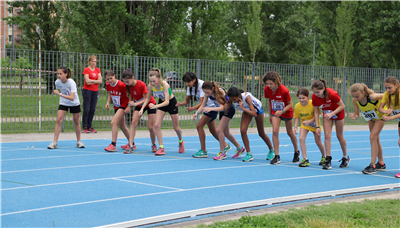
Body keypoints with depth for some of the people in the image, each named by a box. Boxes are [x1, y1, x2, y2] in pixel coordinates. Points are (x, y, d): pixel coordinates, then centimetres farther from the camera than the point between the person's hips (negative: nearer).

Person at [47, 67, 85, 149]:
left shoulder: (71, 83, -29)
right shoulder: (57, 82, -15)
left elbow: (72, 98, -39)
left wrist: (60, 94, -43)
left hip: (74, 103, -3)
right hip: (63, 103, 3)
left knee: (76, 122, 7)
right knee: (59, 120, -12)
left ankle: (78, 141, 24)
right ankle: (55, 142, -12)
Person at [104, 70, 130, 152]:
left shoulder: (121, 85, -26)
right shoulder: (108, 84, -6)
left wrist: (129, 106, -20)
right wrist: (108, 103, -4)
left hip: (123, 106, -8)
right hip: (116, 107, 8)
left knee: (113, 122, -22)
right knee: (121, 126, 17)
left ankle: (113, 145, -22)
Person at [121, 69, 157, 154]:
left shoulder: (142, 85, -29)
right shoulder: (129, 86, -13)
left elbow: (146, 99, -26)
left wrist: (135, 104, -38)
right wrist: (133, 106, -6)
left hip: (150, 104, -4)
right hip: (138, 105, 5)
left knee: (150, 127, -8)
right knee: (133, 122, -17)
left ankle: (153, 145, 17)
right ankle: (131, 145, -22)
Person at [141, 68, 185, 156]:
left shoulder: (164, 85, -37)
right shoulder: (150, 86, -22)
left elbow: (167, 102, -41)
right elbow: (148, 98, -3)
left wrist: (155, 106, -56)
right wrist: (142, 108, -17)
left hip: (171, 102, -4)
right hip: (161, 103, 4)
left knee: (176, 128, 9)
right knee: (157, 125, -14)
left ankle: (181, 142, 40)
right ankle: (161, 148, -7)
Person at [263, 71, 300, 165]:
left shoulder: (284, 90, -30)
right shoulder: (267, 89, -16)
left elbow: (290, 104, -20)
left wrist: (282, 111, -35)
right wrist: (270, 115, 7)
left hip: (287, 112, -3)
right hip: (275, 112, 3)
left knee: (290, 133, 12)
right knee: (275, 131, -15)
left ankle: (297, 152, 36)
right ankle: (276, 156, -11)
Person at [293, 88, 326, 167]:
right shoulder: (297, 106, -16)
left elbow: (317, 116, -21)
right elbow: (297, 117, -3)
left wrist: (309, 121, -35)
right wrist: (295, 127, -15)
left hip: (314, 123, -2)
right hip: (304, 124, 2)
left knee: (318, 142, 7)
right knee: (301, 139, -19)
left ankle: (324, 157, 36)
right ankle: (305, 159, -15)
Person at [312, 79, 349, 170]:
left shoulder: (332, 94, -36)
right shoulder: (314, 97, -23)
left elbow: (342, 106, -24)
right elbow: (316, 111, -12)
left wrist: (332, 113, -36)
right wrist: (317, 126, -14)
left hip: (338, 113, -3)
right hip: (326, 115, 3)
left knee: (339, 136, 7)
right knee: (327, 136, -10)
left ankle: (346, 158, 25)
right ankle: (328, 160, -9)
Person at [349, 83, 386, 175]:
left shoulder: (372, 97, -41)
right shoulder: (354, 100, -25)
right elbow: (357, 114, -17)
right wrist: (354, 116, -39)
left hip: (380, 115, -6)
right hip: (371, 117, 6)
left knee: (373, 137, -17)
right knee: (375, 139, 13)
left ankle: (372, 165, -16)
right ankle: (381, 164, 27)